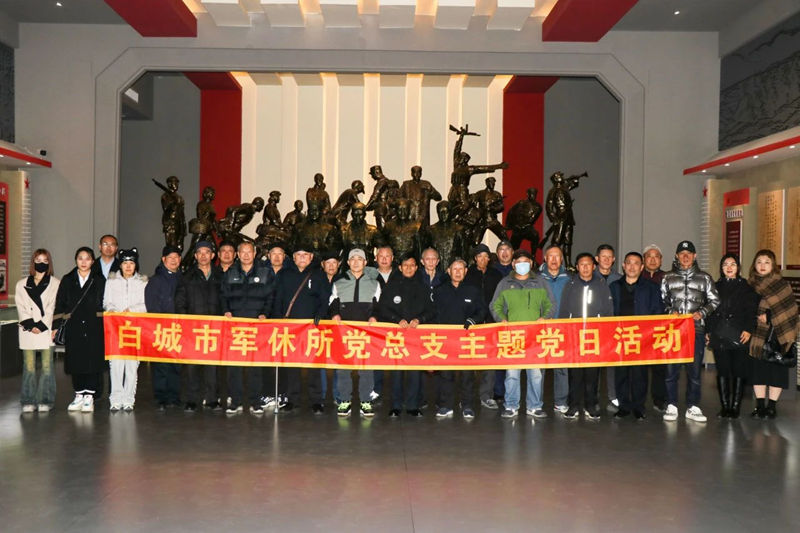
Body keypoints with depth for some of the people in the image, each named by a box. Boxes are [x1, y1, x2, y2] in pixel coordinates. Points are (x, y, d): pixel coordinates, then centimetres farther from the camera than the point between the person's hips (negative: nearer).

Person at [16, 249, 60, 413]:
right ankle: (29, 402, 5)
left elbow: (53, 307, 0)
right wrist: (30, 325, -9)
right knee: (29, 367, -1)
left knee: (47, 367, -3)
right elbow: (21, 307, 5)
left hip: (46, 330, -2)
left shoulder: (55, 283, 8)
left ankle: (45, 401, 3)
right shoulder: (22, 284, 15)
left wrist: (41, 326, -10)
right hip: (28, 331, 2)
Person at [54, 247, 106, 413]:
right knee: (76, 362, 4)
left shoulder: (100, 280, 5)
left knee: (93, 361, -3)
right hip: (74, 329, 2)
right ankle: (79, 396, 15)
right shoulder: (67, 280, 10)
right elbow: (60, 305, 8)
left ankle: (89, 397, 4)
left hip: (94, 329, -2)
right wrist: (55, 326, 2)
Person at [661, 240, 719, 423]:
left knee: (695, 369, 4)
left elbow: (714, 301, 12)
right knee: (671, 369, -1)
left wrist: (702, 312, -4)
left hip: (696, 328, 0)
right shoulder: (668, 277, 10)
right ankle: (672, 406, 9)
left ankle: (693, 407, 13)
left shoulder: (704, 278, 9)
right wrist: (670, 311, -5)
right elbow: (661, 300, 12)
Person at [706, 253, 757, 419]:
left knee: (739, 372, 0)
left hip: (739, 337, -2)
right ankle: (724, 406, 12)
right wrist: (708, 331, 7)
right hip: (719, 337, 3)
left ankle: (735, 406, 8)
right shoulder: (716, 287, 13)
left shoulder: (746, 287, 5)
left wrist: (749, 329, -12)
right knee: (722, 372, 5)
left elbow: (752, 310, -1)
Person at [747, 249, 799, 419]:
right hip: (758, 335, 3)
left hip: (778, 335, -3)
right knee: (758, 369, 6)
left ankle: (772, 406, 11)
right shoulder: (751, 285, 7)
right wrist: (759, 315, -8)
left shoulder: (781, 283, -2)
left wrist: (768, 316, -12)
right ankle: (760, 406, 15)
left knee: (777, 369, 2)